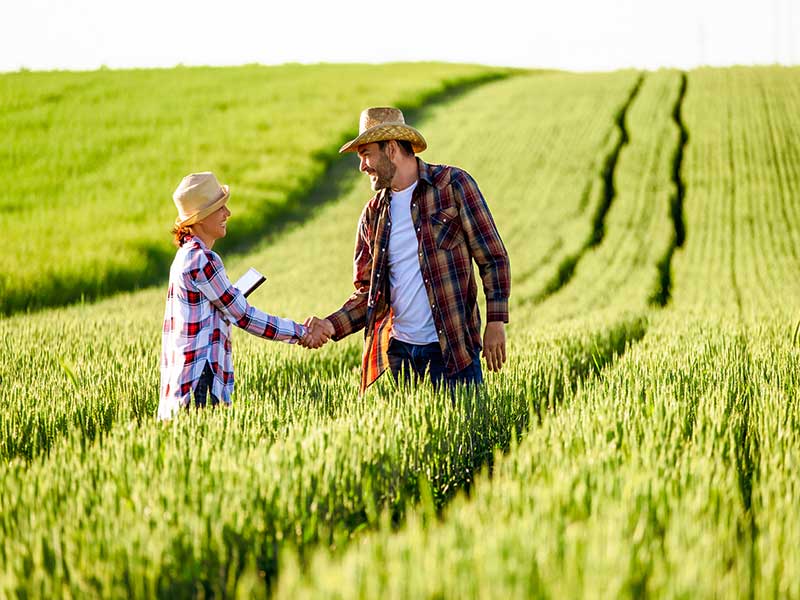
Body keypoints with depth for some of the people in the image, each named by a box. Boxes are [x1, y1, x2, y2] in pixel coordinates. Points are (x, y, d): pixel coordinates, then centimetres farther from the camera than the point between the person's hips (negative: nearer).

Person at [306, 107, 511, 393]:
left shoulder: (453, 185, -2)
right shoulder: (374, 214, 11)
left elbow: (493, 259, -2)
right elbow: (368, 292, 12)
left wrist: (496, 322, -9)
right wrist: (332, 325, -5)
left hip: (452, 348, -4)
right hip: (397, 350, 4)